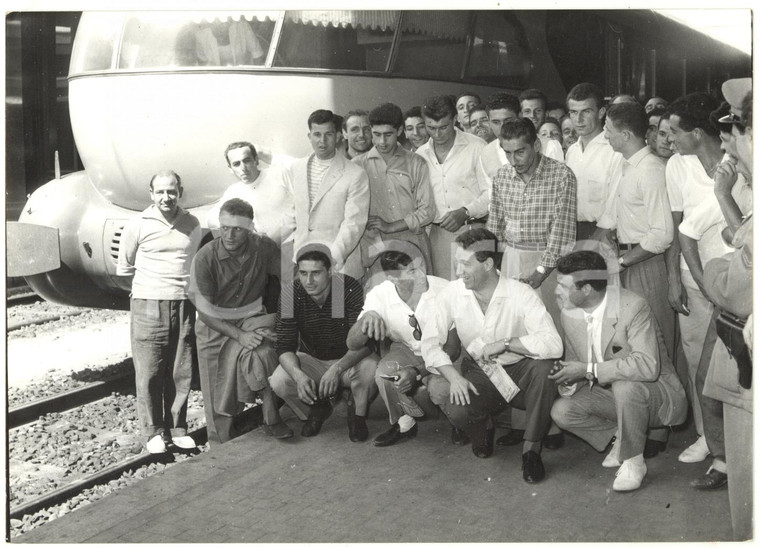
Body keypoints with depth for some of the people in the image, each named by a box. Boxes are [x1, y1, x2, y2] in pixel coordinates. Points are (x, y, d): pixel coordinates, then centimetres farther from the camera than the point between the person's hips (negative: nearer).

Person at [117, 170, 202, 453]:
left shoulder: (192, 225, 7)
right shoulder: (138, 225, -1)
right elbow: (124, 267, 10)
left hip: (184, 305, 2)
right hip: (148, 305, -2)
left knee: (181, 372, 5)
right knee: (149, 372, -1)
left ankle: (178, 428, 16)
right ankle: (153, 432, 9)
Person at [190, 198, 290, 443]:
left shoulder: (265, 247, -12)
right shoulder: (205, 257, -17)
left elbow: (278, 278, 7)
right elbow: (205, 311, -15)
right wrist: (239, 335, -24)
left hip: (252, 319, 1)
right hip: (216, 326, 0)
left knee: (258, 354, -32)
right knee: (218, 395, 2)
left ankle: (271, 419, -20)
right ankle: (221, 447, 21)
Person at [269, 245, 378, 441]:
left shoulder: (349, 288, -23)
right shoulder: (291, 294, -16)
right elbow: (284, 345, -17)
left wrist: (337, 369, -42)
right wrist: (298, 374, -38)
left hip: (349, 359, -2)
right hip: (311, 359, 2)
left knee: (370, 369, -35)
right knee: (278, 381, -25)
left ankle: (358, 415, -1)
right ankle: (316, 410, 9)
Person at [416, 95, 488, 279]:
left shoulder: (476, 146, -1)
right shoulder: (420, 154, 13)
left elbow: (491, 193, -4)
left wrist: (465, 212, -15)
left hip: (472, 229, -3)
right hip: (438, 234, 4)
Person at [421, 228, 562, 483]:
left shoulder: (521, 294, -18)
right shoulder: (452, 293, -8)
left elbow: (553, 344, -30)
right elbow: (430, 342, -5)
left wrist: (505, 343, -29)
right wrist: (453, 376, -20)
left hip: (519, 371, -1)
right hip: (479, 375, 1)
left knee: (545, 366, -34)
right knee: (455, 410, -30)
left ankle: (531, 448, -14)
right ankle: (483, 426, 10)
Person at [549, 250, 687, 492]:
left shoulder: (633, 307, -26)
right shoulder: (570, 314, -4)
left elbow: (648, 366, -37)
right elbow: (575, 362, 6)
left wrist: (589, 370, -35)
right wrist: (568, 378, -19)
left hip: (657, 394, -6)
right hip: (608, 394, 6)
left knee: (625, 385, -37)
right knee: (561, 411, -15)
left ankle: (633, 460, -14)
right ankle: (619, 437, 8)